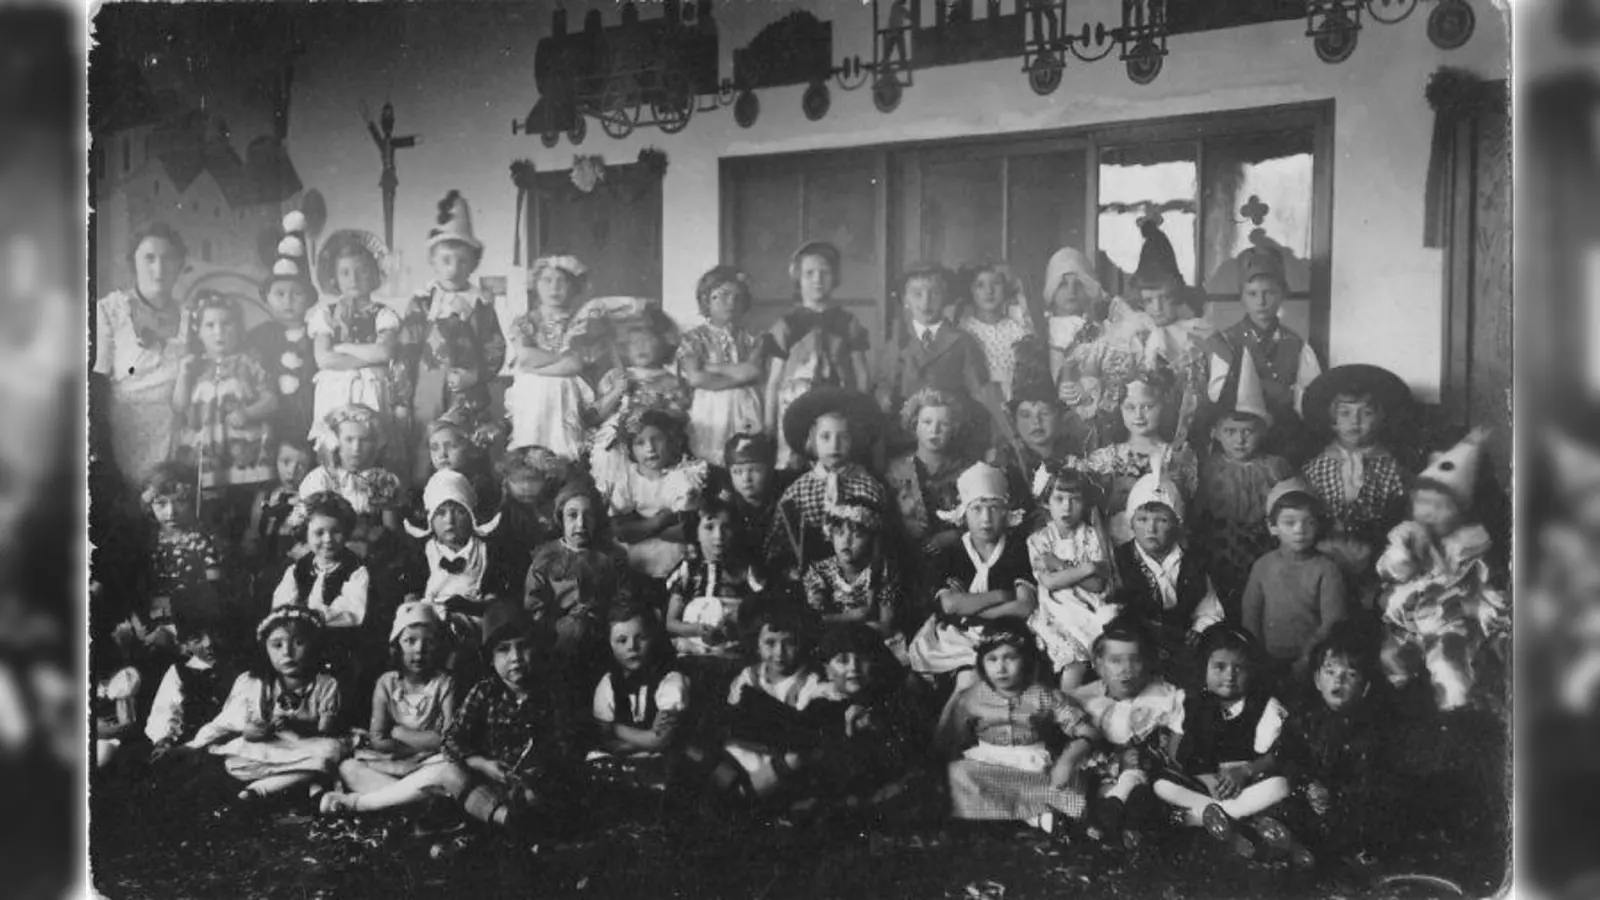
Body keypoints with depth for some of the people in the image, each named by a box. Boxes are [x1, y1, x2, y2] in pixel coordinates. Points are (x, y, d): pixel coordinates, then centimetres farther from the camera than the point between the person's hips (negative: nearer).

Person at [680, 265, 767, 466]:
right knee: (709, 467, -10)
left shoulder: (752, 341, 14)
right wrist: (740, 374, -4)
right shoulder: (694, 338, 6)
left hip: (747, 415, 2)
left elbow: (755, 372, -1)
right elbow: (696, 378, -7)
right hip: (710, 414, -2)